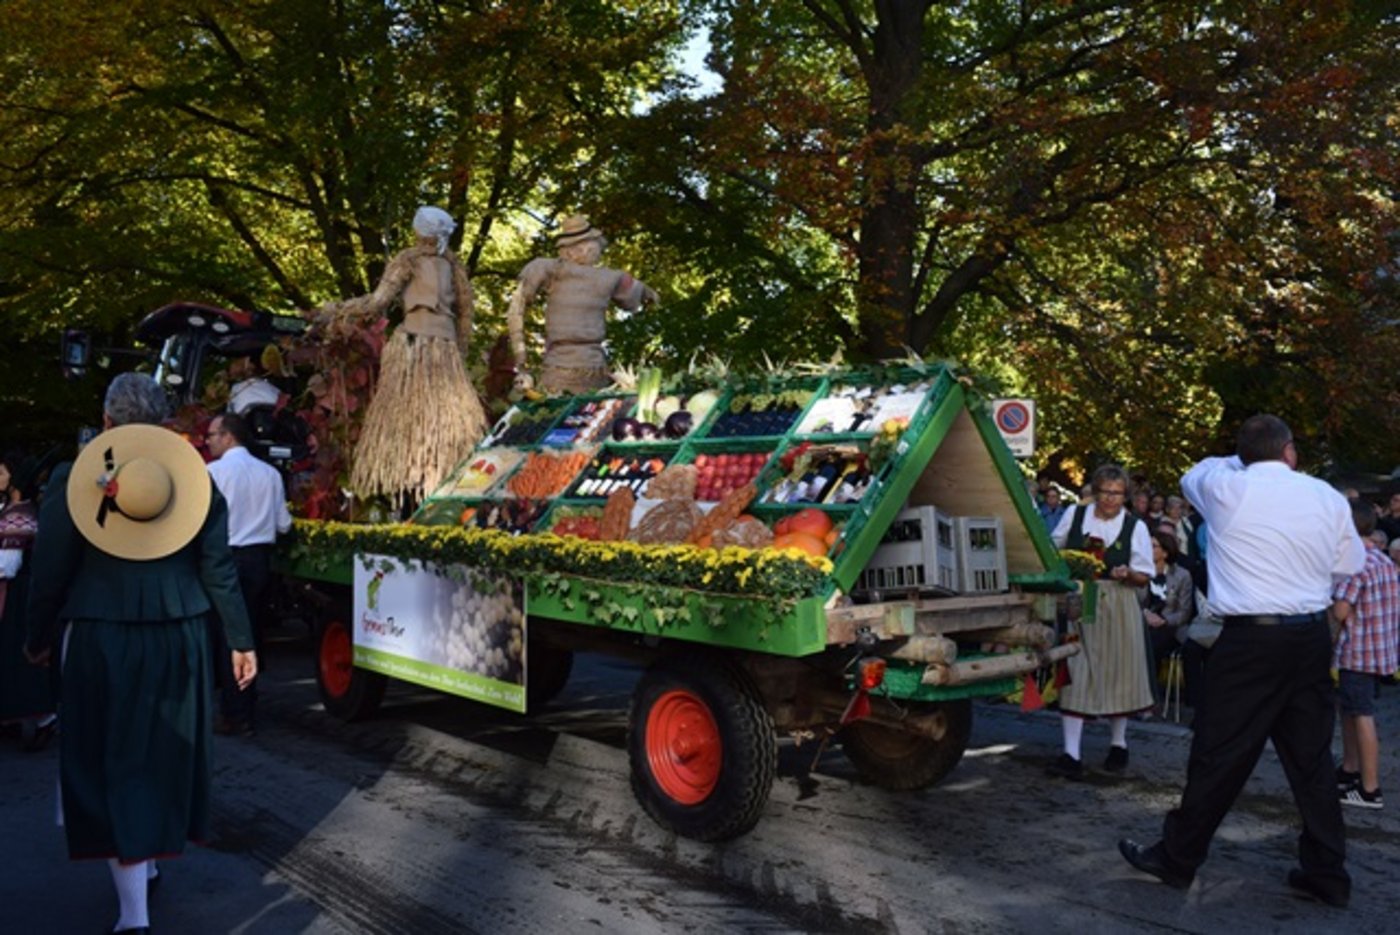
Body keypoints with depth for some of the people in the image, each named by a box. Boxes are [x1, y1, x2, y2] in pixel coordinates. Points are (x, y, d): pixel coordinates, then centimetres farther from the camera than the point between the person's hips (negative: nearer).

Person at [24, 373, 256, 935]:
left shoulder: (72, 479, -8)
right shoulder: (193, 477, -1)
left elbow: (51, 573, -4)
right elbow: (218, 570, -1)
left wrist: (39, 640, 11)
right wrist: (241, 641, 7)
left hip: (99, 642, -2)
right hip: (177, 639, 3)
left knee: (110, 762, 4)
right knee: (163, 753, 19)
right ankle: (150, 860, 39)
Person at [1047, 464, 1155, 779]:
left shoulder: (1135, 526, 2)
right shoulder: (1074, 515, 4)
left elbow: (1144, 576, 4)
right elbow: (1053, 549, 14)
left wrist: (1128, 573, -17)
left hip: (1117, 606, 0)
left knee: (1116, 673, 10)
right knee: (1074, 673, -6)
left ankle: (1118, 744, 32)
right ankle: (1071, 755, -6)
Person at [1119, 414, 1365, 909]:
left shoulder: (1226, 487, -5)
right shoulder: (1327, 497, 5)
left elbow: (1192, 474, 18)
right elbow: (1351, 563, 16)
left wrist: (1240, 461, 29)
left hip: (1251, 639, -4)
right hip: (1313, 636, 5)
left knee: (1220, 754, 2)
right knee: (1312, 756, 13)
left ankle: (1176, 859, 15)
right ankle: (1328, 873, 22)